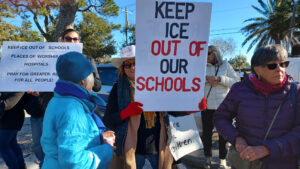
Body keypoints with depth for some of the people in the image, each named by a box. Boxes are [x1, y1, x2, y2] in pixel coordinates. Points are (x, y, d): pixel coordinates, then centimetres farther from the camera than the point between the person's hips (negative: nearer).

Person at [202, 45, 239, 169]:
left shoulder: (226, 66, 5)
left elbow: (235, 81, -1)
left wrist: (219, 79, -14)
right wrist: (206, 78, -18)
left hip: (223, 105, -1)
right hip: (207, 105, 1)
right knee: (206, 132, 6)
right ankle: (207, 157, 25)